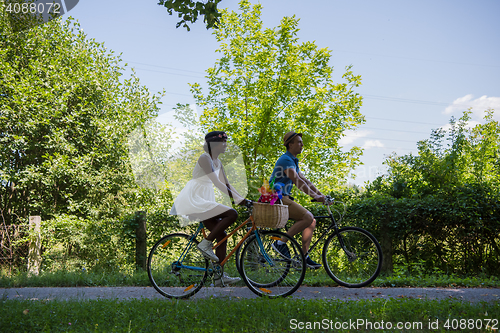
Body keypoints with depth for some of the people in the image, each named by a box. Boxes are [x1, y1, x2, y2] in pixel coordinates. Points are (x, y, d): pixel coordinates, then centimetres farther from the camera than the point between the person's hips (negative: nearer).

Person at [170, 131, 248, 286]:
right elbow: (217, 183, -22)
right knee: (232, 214, -22)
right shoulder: (204, 158, -14)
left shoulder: (217, 162, 14)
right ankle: (205, 243, -11)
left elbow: (226, 184, 16)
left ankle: (220, 276, 10)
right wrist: (238, 199, -24)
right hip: (194, 199, -9)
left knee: (221, 236, 4)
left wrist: (243, 199, 7)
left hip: (204, 200, 9)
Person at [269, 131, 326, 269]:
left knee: (312, 221, 6)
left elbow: (305, 181, 18)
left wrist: (321, 195, 10)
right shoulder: (285, 160, -13)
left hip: (284, 198, 10)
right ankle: (281, 242, -13)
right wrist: (315, 196, -23)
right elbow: (297, 181, -22)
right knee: (308, 217, -20)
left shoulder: (293, 161, 19)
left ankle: (304, 256, 8)